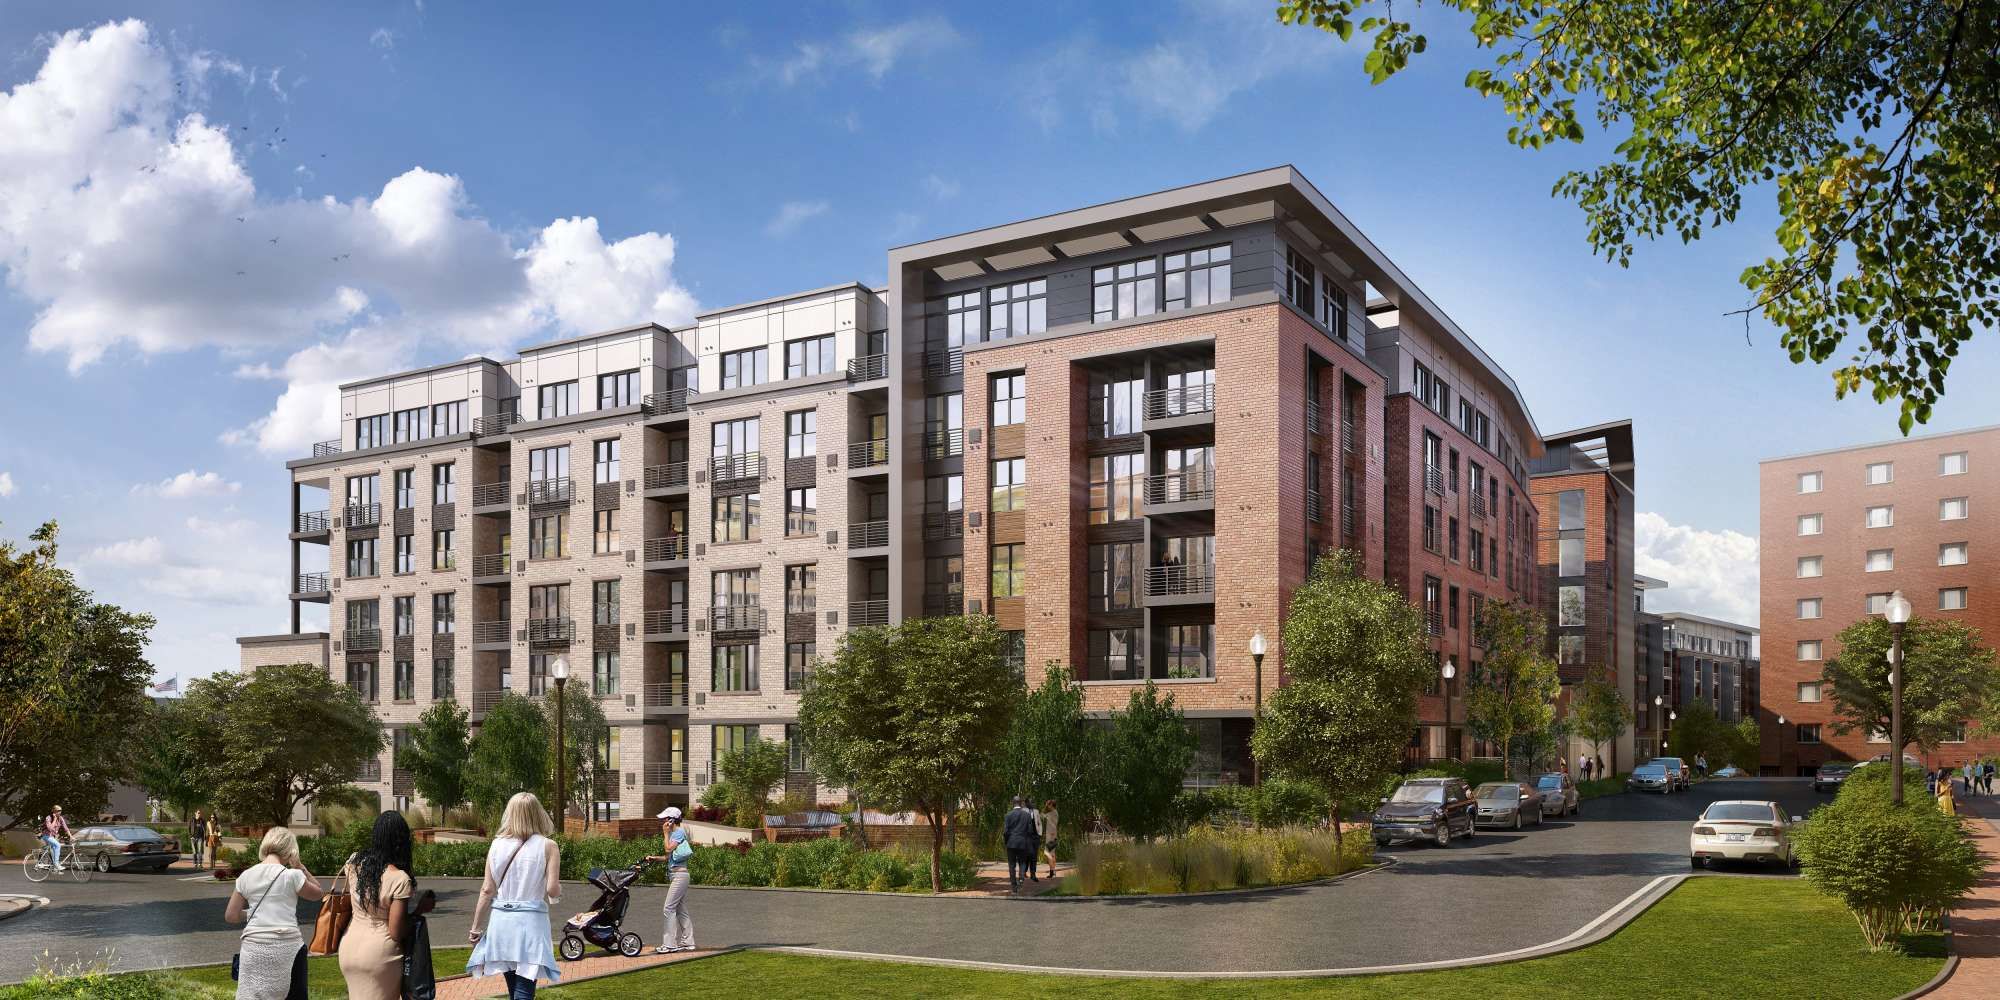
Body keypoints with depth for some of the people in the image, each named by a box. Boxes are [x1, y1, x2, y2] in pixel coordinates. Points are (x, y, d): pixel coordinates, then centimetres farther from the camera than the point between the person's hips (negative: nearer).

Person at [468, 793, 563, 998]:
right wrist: (558, 890, 13)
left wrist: (476, 928, 10)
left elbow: (487, 890, 3)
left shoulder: (497, 845, 3)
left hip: (501, 920, 4)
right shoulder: (548, 846, -5)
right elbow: (552, 890, -11)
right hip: (530, 921, -4)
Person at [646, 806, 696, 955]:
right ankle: (687, 942, 15)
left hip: (679, 874, -10)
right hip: (674, 875, 10)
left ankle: (669, 944, -10)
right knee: (681, 910, 11)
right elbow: (668, 857, 19)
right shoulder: (673, 833, 18)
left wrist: (666, 833, -10)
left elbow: (668, 849, -20)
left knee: (668, 908, -11)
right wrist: (654, 858, 6)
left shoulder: (679, 832, -10)